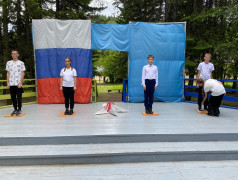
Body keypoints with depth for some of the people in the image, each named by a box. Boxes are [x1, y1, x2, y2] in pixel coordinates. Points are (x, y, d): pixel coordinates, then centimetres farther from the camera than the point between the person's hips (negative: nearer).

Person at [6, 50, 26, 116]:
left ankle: (19, 110, 11)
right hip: (11, 84, 3)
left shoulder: (21, 63, 2)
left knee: (19, 97, 0)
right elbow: (8, 73, 12)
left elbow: (23, 73, -1)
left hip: (18, 84, -3)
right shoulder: (8, 63, 11)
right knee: (13, 97, 7)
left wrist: (20, 83, -9)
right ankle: (15, 109, 18)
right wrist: (8, 83, 4)